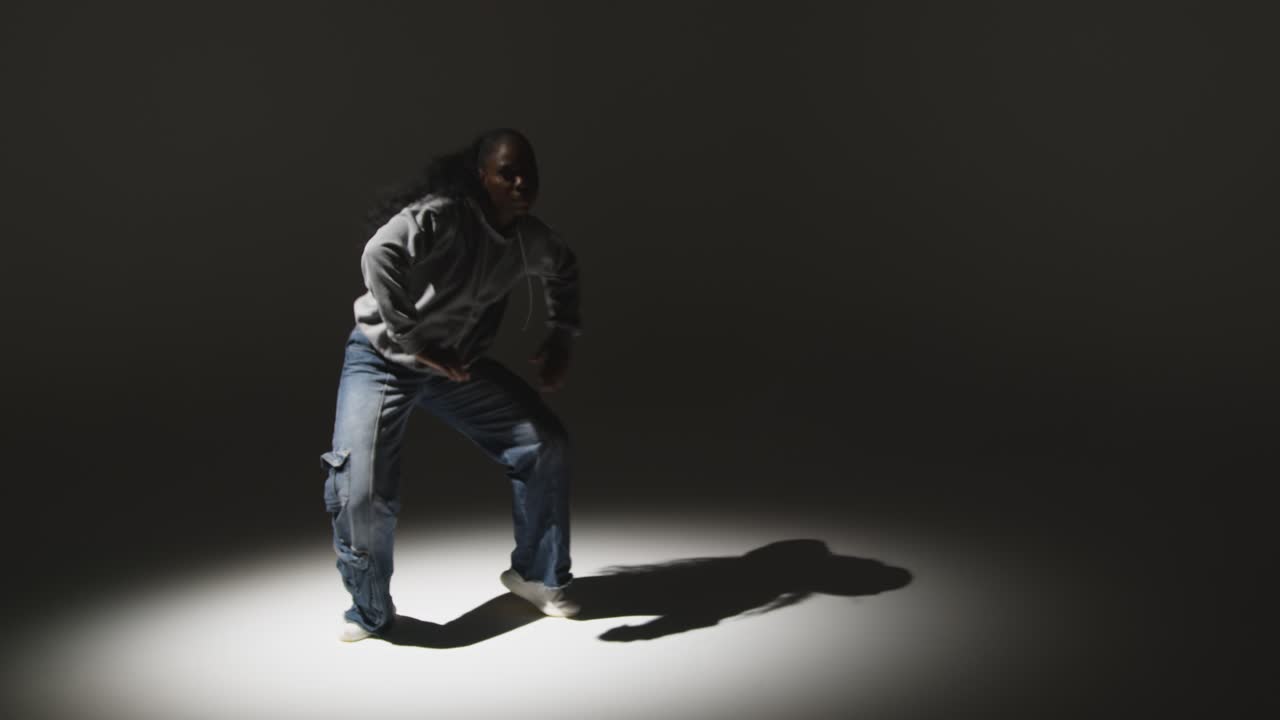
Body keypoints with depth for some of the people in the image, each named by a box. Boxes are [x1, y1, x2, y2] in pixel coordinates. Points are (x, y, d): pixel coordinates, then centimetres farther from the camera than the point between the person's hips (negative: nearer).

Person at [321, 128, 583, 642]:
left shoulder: (529, 238, -5)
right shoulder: (441, 216, -27)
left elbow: (564, 270, 19)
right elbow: (379, 257, -43)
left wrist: (561, 338, 9)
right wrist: (419, 345, -37)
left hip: (458, 363, 6)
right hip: (382, 359, -6)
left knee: (546, 444, -3)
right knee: (360, 492, -20)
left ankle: (536, 575, 16)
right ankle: (371, 613, 7)